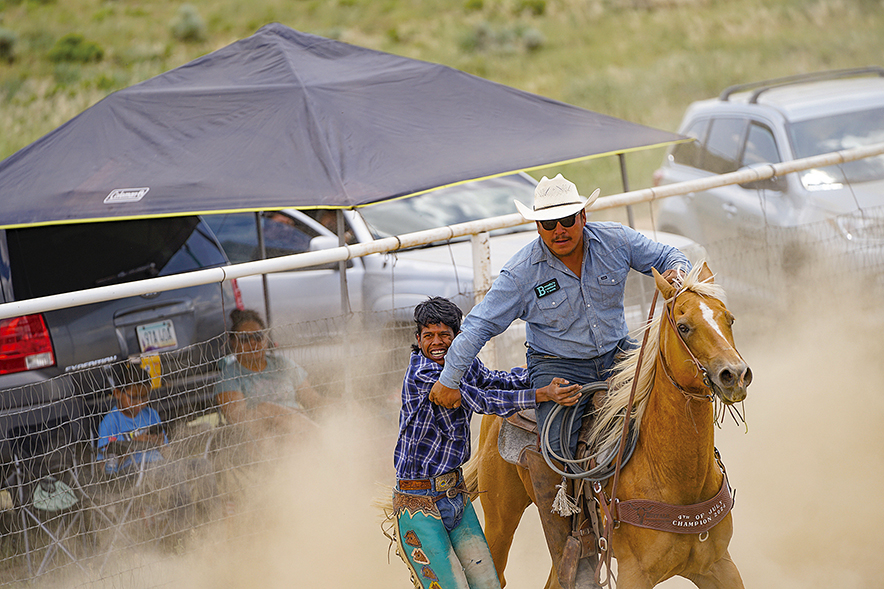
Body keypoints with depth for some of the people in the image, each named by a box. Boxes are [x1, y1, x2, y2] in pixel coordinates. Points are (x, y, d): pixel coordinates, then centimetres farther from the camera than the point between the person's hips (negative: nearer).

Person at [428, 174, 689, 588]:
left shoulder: (615, 241, -4)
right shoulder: (522, 272, -11)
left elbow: (664, 257, 9)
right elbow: (479, 325, -7)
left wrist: (676, 270, -16)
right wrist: (450, 379, -9)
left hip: (616, 355, 4)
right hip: (558, 366, -4)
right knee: (551, 451, -25)